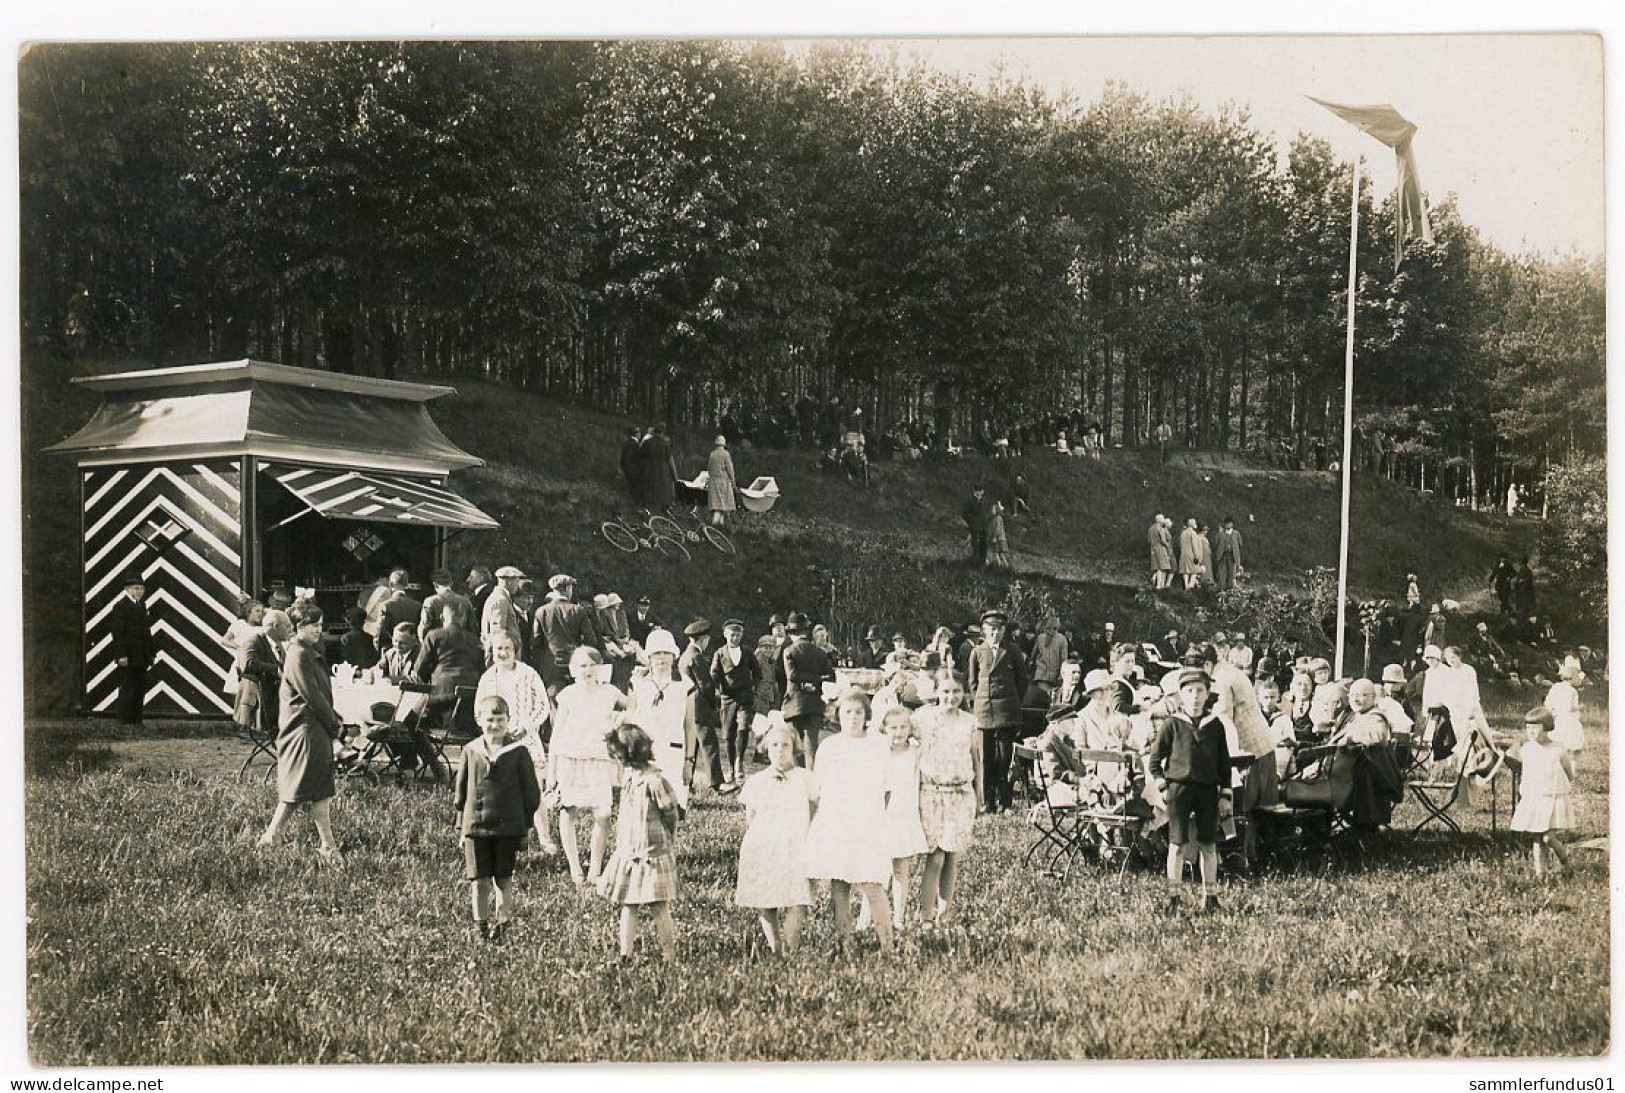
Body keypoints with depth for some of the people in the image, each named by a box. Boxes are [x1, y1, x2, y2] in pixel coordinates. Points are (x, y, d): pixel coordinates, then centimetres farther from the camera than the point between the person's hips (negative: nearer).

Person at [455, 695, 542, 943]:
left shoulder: (518, 752, -2)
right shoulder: (471, 751, 3)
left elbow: (530, 791, 3)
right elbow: (460, 791, 10)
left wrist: (525, 824, 0)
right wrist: (462, 825, 7)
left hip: (508, 827, -1)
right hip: (475, 826, 1)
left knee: (503, 878, 8)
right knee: (478, 879, 3)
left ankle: (501, 923, 19)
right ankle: (481, 924, 14)